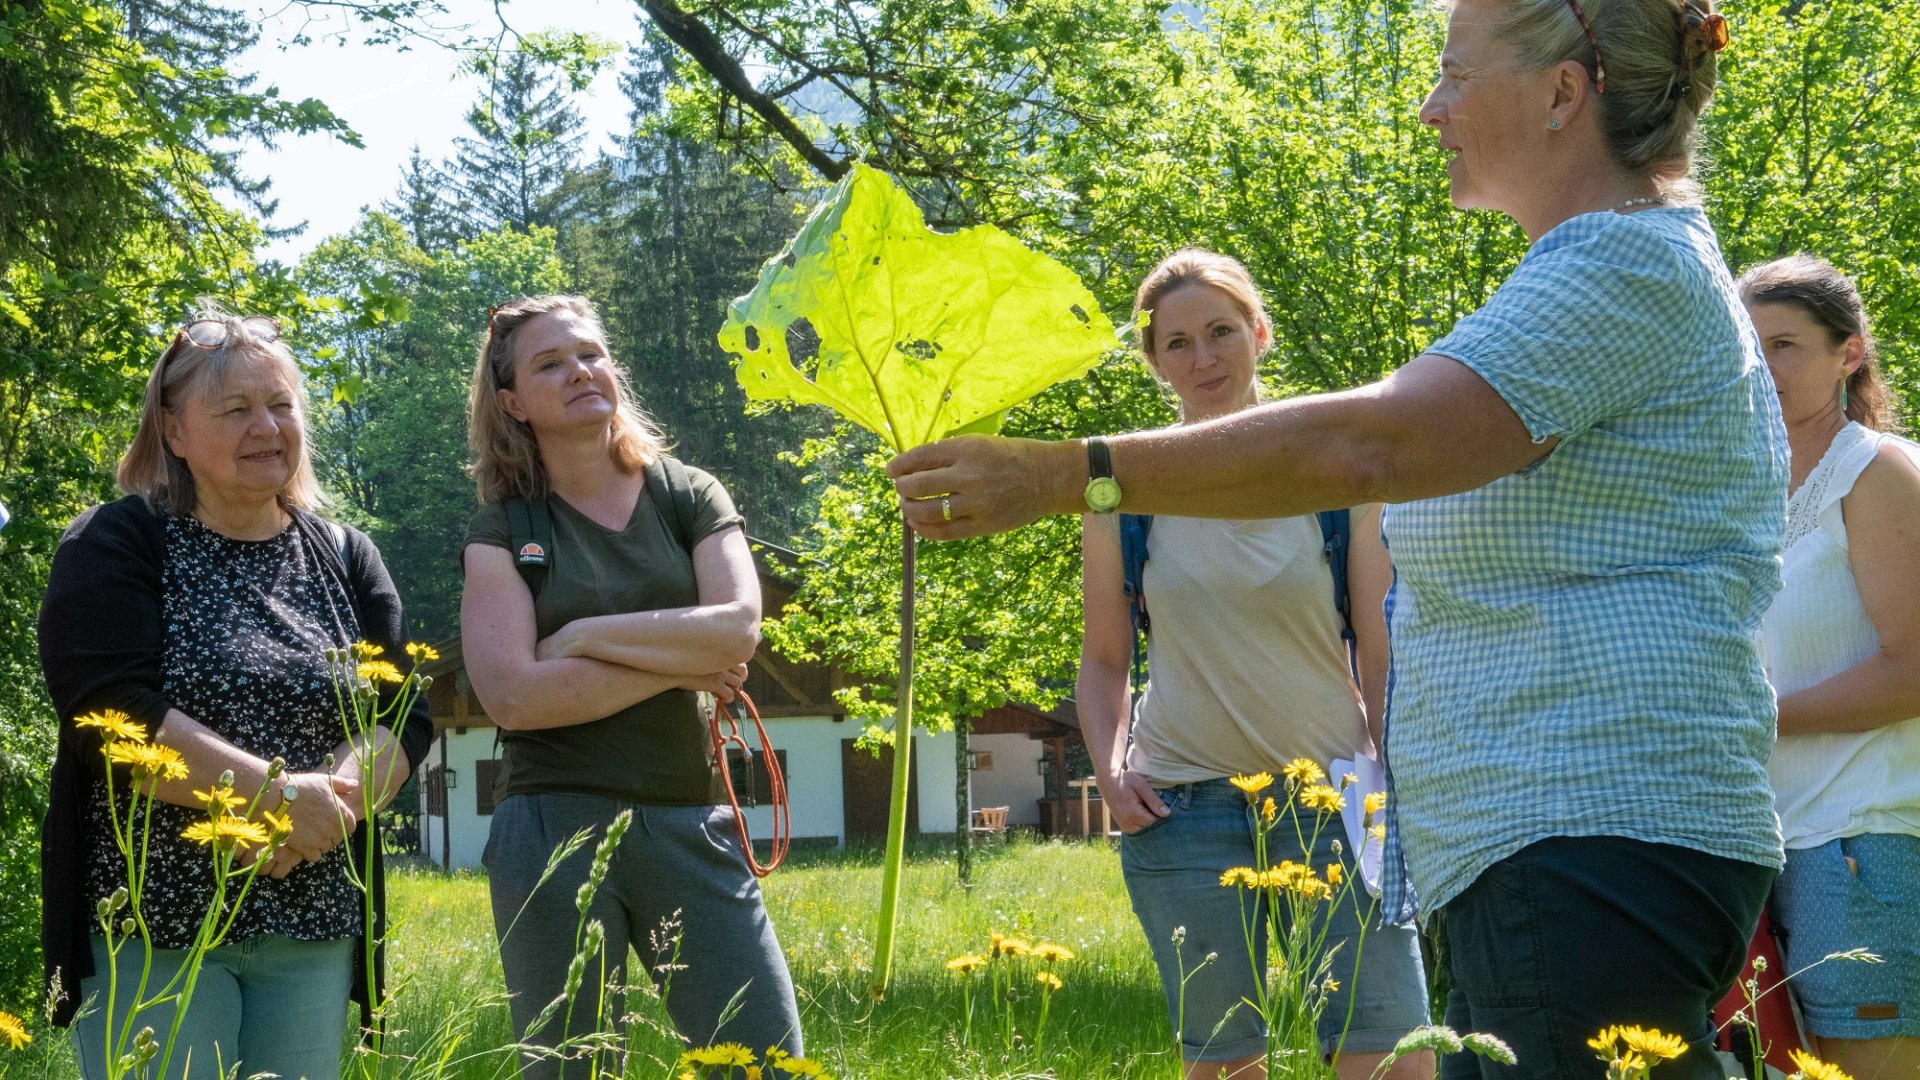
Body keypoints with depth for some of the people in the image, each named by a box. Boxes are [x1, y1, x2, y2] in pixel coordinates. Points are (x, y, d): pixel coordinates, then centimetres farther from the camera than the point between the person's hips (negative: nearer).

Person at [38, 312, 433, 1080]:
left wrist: (333, 796, -16)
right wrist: (278, 794, -20)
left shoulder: (346, 559, 12)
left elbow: (407, 719, 5)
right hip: (152, 922, -4)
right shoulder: (115, 548, -1)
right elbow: (110, 714, -14)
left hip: (316, 928, 4)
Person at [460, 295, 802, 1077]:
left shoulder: (690, 498, 9)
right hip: (554, 830, -2)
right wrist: (681, 667, -8)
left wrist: (585, 636, -8)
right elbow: (513, 692, -11)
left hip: (689, 826, 2)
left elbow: (738, 628, -8)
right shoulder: (502, 531, 3)